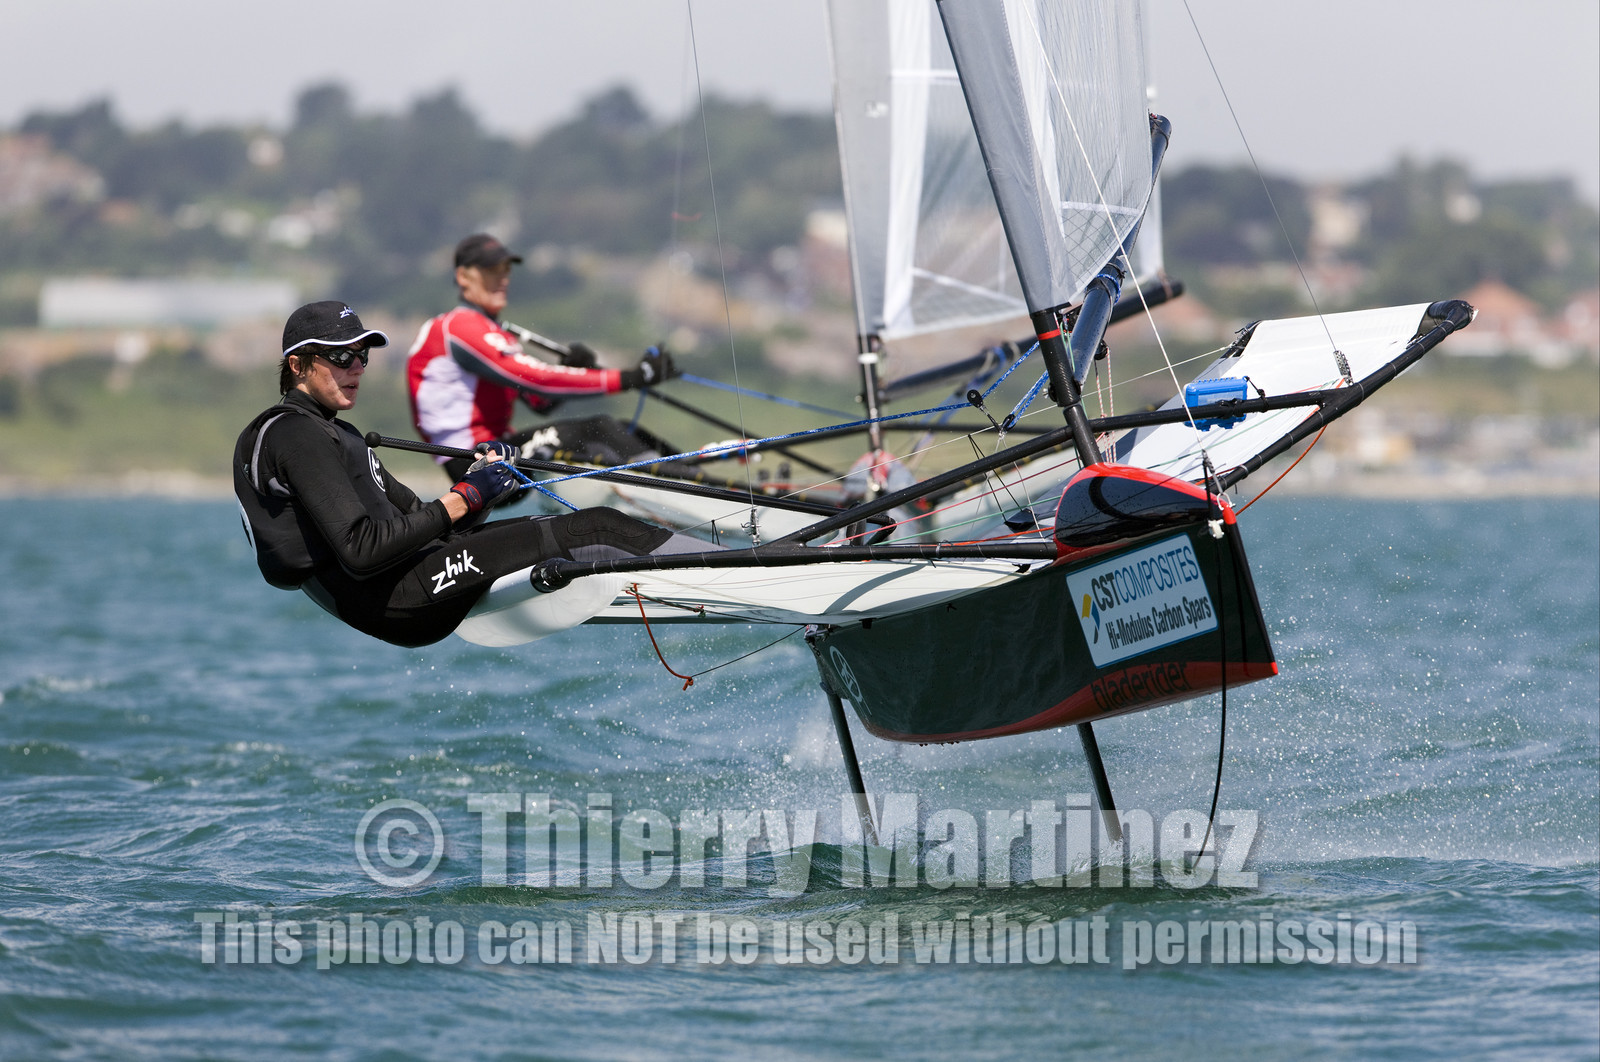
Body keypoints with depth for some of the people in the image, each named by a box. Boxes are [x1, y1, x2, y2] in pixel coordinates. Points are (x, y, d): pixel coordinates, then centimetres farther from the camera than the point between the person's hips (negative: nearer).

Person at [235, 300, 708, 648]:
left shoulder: (333, 433, 24)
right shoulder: (296, 436, -11)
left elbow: (412, 517, 20)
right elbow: (361, 553, -21)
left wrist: (476, 482, 1)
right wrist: (461, 501, -16)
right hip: (392, 604, -10)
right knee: (590, 531, -14)